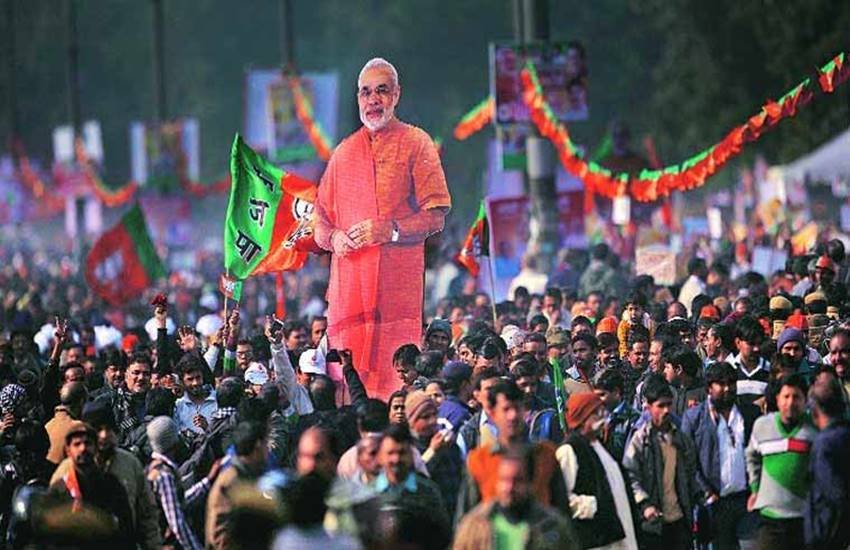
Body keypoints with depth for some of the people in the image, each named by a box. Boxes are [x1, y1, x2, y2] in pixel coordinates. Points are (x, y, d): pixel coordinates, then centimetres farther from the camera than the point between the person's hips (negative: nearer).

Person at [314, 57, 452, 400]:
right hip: (349, 282, 4)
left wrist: (391, 230, -15)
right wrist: (333, 237, 1)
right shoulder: (344, 152, 20)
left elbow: (436, 216, -1)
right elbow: (320, 220, 23)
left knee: (396, 380, -10)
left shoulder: (416, 143, 6)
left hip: (398, 281, -4)